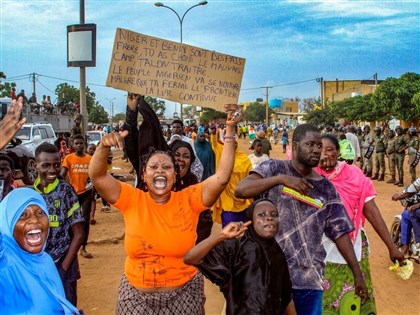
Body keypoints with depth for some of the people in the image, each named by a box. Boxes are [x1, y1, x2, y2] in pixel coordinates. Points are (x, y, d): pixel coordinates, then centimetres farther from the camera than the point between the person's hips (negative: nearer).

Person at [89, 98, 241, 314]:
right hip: (136, 294, 1)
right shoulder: (132, 199, -7)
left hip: (183, 293, -1)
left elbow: (222, 177, -18)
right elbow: (97, 176, -14)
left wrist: (230, 131, -22)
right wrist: (104, 146, -33)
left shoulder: (189, 199, -9)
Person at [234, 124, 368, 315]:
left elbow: (340, 232, 9)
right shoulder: (274, 168, -2)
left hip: (309, 277, 4)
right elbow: (240, 190, -17)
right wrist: (281, 179, -26)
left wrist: (357, 274, 6)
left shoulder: (326, 188, 8)